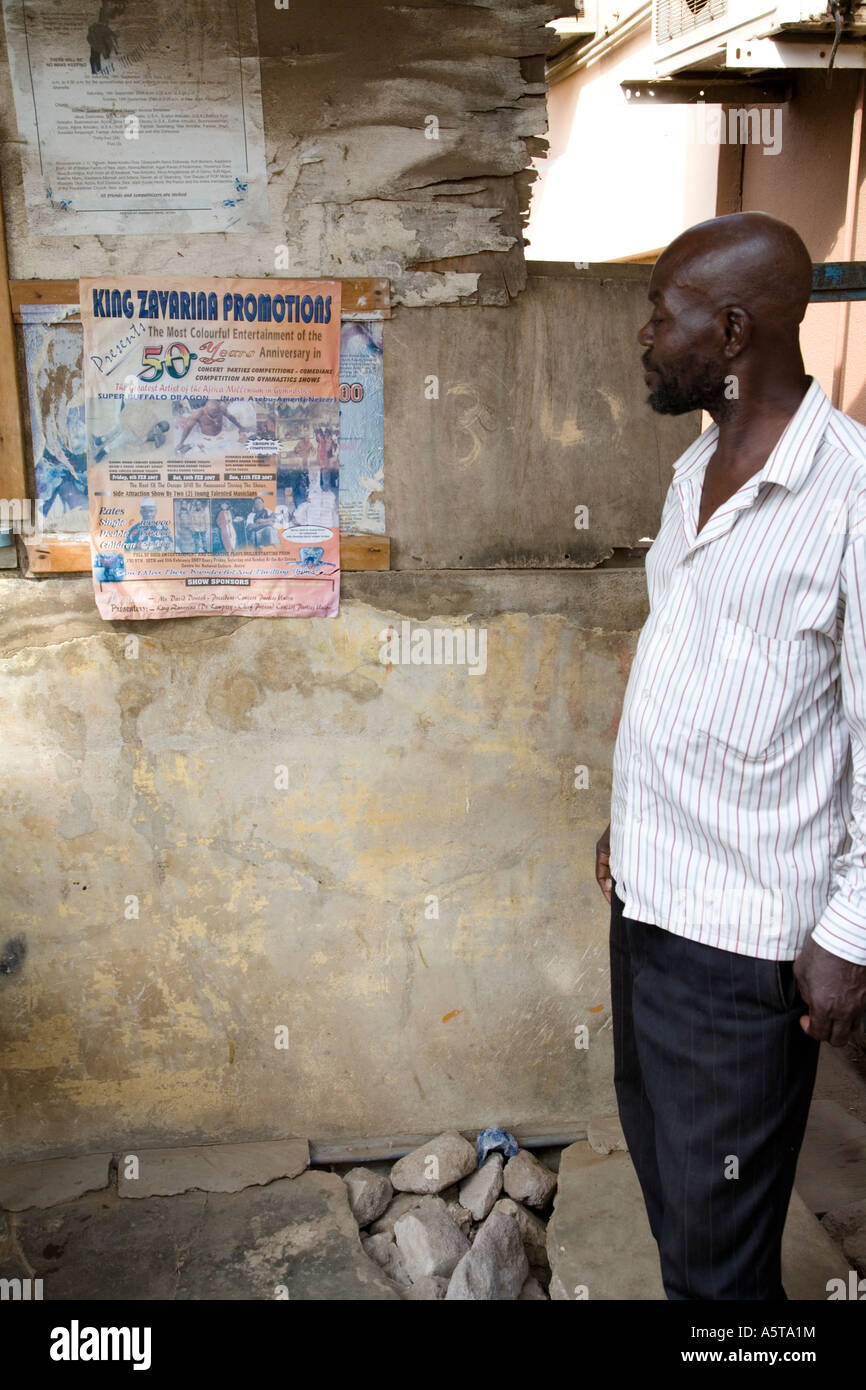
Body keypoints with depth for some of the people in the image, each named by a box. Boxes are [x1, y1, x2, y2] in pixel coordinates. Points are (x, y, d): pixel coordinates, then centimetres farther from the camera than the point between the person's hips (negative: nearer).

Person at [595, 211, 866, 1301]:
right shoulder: (694, 470, 8)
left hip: (744, 926, -8)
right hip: (646, 889, 9)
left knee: (715, 1222, 7)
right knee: (654, 1138, 25)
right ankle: (690, 1286, 48)